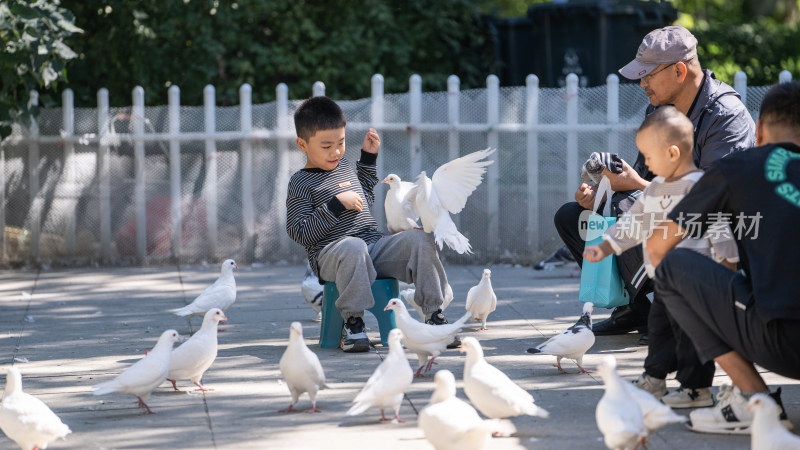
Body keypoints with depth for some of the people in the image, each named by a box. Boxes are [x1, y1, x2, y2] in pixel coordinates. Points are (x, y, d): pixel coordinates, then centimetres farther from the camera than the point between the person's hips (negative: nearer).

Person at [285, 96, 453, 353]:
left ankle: (435, 314, -17)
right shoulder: (301, 183, -1)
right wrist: (336, 205, -15)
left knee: (418, 239, -16)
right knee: (353, 247, -42)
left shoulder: (344, 166, 21)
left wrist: (369, 158, 31)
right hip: (330, 254, -7)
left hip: (374, 247, 7)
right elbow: (300, 233, -10)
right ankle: (353, 323, -32)